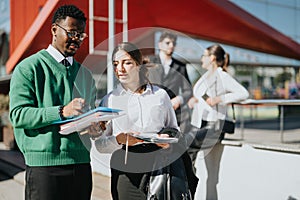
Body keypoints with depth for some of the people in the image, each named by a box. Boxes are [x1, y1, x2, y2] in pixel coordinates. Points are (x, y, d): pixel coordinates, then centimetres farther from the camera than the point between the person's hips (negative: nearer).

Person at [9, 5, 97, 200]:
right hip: (44, 164, -5)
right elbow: (18, 114, -10)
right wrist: (61, 112, -22)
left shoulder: (85, 74, 18)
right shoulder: (29, 68, 0)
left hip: (82, 162, 5)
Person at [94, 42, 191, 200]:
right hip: (126, 173, 0)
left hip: (161, 167, 0)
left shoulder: (160, 95, 8)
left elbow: (175, 130, 16)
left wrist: (168, 140, -5)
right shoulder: (109, 100, 7)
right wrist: (119, 140, -14)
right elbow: (99, 145, 4)